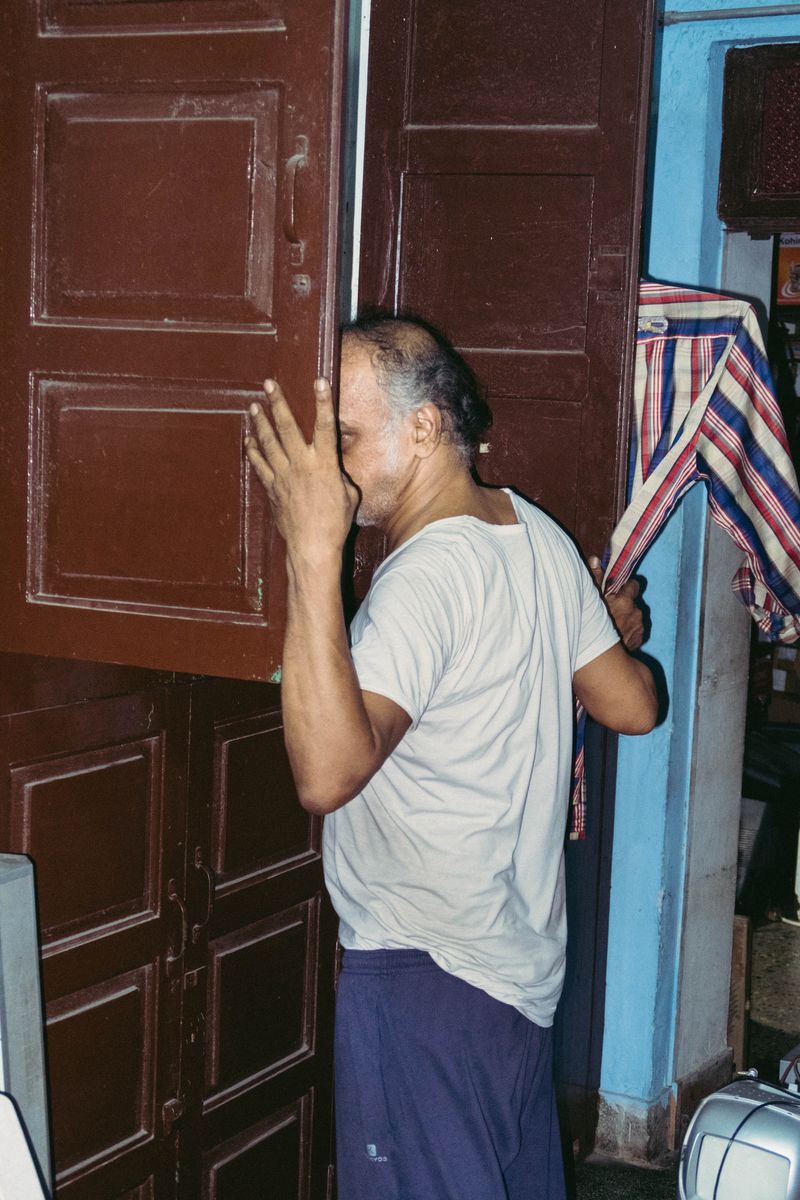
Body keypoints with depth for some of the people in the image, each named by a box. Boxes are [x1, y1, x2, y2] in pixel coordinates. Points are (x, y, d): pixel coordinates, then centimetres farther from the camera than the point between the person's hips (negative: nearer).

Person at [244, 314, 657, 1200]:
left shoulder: (426, 579, -26)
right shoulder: (537, 535, 1)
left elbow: (327, 772, -39)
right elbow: (632, 706, 9)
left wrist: (314, 553, -41)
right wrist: (615, 635, 31)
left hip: (425, 969, -9)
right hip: (527, 958, 9)